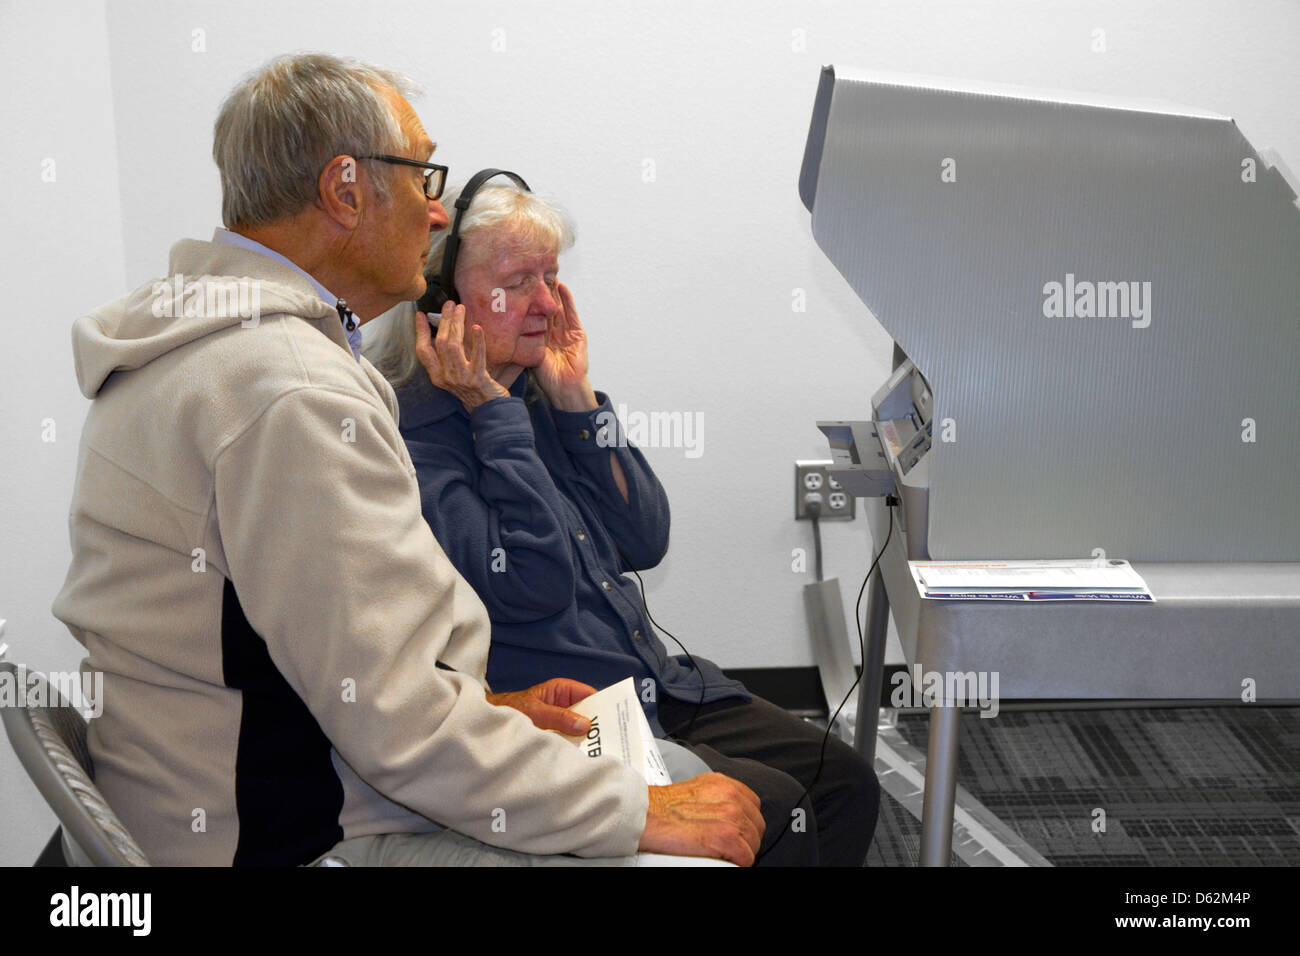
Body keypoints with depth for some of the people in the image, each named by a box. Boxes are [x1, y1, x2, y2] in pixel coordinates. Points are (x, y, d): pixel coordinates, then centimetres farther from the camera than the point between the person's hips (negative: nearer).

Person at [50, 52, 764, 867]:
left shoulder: (198, 336, 11)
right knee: (708, 848, -11)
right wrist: (645, 815, -16)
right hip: (304, 839, -10)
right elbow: (399, 728, -25)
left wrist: (480, 707, 10)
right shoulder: (297, 395, -24)